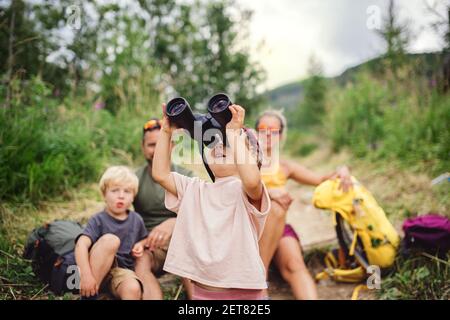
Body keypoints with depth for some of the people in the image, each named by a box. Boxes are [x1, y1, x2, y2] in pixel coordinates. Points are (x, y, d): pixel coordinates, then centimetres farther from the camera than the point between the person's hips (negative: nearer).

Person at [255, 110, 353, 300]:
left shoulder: (285, 167, 18)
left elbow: (321, 180, 17)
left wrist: (341, 171, -5)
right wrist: (265, 192, -26)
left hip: (279, 229, 3)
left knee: (294, 264, -28)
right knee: (275, 207, -34)